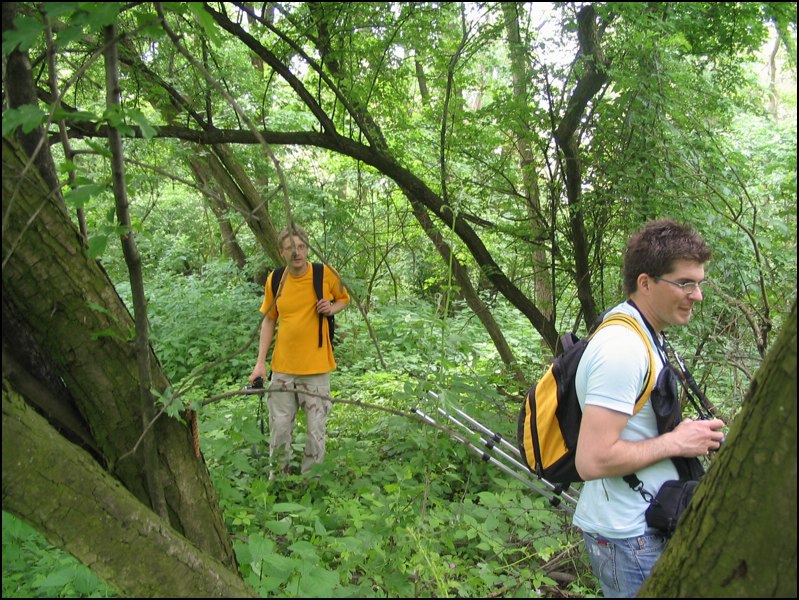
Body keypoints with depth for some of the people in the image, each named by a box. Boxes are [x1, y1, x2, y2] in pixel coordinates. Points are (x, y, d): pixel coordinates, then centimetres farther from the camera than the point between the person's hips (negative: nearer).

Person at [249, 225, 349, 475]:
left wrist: (331, 308, -11)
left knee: (316, 431, 4)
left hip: (316, 369, -2)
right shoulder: (274, 279, -1)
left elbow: (344, 299, 12)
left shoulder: (325, 274, -6)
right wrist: (261, 362, 4)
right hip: (282, 368, 2)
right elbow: (269, 320, 9)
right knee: (279, 428, 10)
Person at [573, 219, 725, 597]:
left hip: (645, 524, 10)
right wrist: (676, 442, -20)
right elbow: (592, 461, -30)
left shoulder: (645, 335, 8)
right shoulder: (622, 348, -26)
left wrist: (686, 432, 3)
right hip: (628, 537, -10)